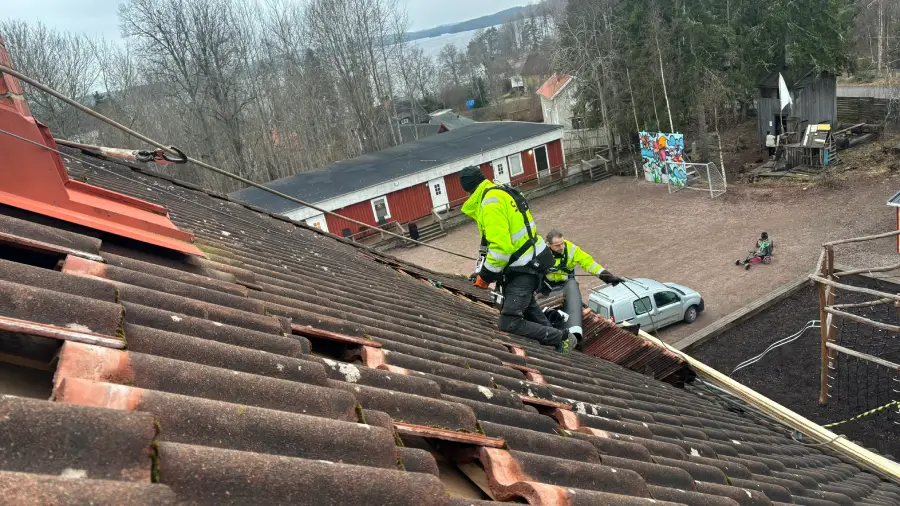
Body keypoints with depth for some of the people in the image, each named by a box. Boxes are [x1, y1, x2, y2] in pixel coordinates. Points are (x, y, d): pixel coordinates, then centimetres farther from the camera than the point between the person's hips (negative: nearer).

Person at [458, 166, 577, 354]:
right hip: (531, 259, 11)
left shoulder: (491, 202, -23)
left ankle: (561, 338, 1)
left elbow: (501, 246, -29)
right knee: (524, 302, 34)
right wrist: (482, 271, 12)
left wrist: (486, 276, -17)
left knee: (509, 324, -10)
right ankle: (553, 336, 44)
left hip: (525, 267, -11)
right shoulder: (499, 192, 9)